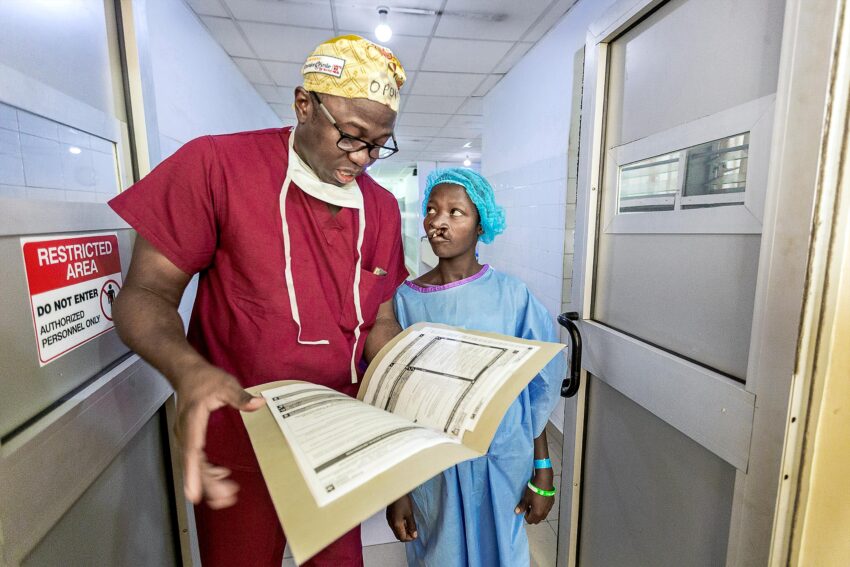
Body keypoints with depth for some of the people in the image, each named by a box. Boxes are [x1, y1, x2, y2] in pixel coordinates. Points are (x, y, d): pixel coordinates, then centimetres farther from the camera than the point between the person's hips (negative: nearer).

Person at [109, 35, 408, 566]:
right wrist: (188, 369, -33)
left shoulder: (382, 208, -2)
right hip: (239, 445, -3)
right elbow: (146, 294, -13)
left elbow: (380, 322, 3)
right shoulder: (216, 165, -15)